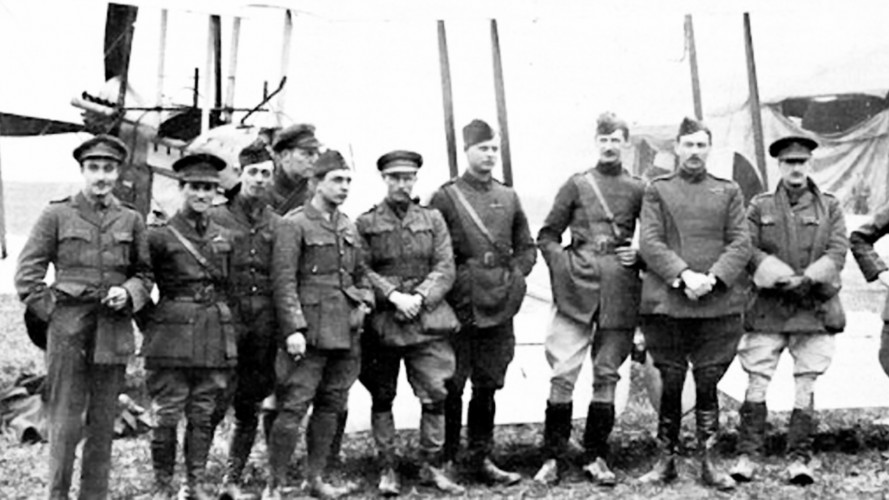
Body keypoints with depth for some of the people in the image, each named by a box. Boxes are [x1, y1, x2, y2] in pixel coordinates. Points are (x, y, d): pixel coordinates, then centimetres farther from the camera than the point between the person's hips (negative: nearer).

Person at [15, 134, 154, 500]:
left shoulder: (131, 220, 8)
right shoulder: (56, 215, 1)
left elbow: (145, 274, 15)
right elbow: (27, 274, 2)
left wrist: (128, 293, -5)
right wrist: (50, 311, -4)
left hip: (114, 332, 3)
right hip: (68, 331, -2)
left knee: (103, 424, 7)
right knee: (66, 422, -2)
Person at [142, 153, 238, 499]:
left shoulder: (223, 237, 12)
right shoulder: (160, 236, -2)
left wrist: (231, 335, 14)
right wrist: (152, 327, 3)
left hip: (215, 339, 4)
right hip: (172, 338, -4)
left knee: (203, 416, 8)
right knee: (167, 415, 0)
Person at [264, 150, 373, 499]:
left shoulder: (348, 227, 15)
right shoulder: (294, 224, -6)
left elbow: (359, 274, 25)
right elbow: (284, 281, -12)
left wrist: (364, 301, 7)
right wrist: (293, 329, -18)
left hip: (345, 333, 7)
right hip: (310, 333, -7)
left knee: (331, 406, 12)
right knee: (294, 407, -7)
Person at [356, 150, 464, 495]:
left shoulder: (433, 220, 10)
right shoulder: (365, 223, 3)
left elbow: (445, 268, 3)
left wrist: (419, 297, -12)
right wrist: (393, 295, -17)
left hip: (426, 318, 1)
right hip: (381, 321, -1)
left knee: (435, 395, -3)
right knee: (382, 398, 6)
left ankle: (432, 466, 10)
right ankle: (388, 469, 16)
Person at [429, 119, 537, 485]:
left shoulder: (508, 198, 12)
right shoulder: (445, 197, -2)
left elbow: (527, 248, 18)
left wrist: (513, 276, 3)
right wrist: (457, 285, -8)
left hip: (499, 308, 4)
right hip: (459, 309, -4)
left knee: (488, 386, 10)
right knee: (451, 387, -1)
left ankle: (481, 458, 19)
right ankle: (444, 461, 9)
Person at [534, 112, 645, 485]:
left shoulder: (638, 190, 10)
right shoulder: (577, 185, 8)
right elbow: (546, 236, 10)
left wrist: (639, 257, -2)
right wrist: (563, 264, -4)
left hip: (620, 295, 1)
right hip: (577, 290, -1)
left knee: (606, 375, 6)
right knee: (563, 373, -6)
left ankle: (596, 457, 15)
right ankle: (552, 458, 2)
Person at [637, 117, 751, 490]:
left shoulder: (729, 191, 11)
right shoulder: (657, 190, 8)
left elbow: (741, 243, 3)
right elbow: (649, 242, -2)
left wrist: (712, 278, -12)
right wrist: (684, 275, -16)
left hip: (718, 304, 1)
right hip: (666, 302, -1)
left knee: (708, 384, 4)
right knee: (671, 384, 4)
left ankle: (709, 463, 13)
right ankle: (666, 460, 15)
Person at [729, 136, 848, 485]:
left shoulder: (830, 207, 9)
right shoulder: (760, 207, 7)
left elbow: (837, 253, 0)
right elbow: (749, 251, -2)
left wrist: (807, 279, -16)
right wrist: (784, 279, -15)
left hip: (815, 309, 1)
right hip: (768, 309, 0)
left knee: (806, 386, 0)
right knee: (757, 383, -3)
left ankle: (799, 460, 5)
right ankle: (747, 457, 3)